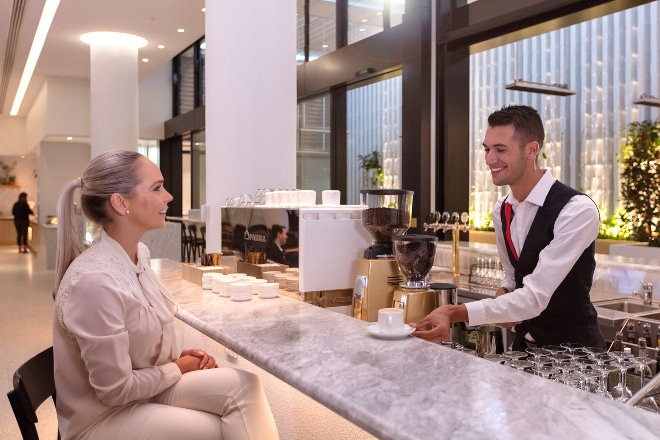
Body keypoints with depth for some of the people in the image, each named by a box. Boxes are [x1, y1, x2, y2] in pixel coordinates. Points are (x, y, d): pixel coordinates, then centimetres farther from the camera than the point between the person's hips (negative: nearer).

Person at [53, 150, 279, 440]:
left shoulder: (139, 253, -1)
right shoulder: (95, 281, -28)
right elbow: (116, 390, -23)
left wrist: (177, 356, -4)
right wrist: (177, 368, -9)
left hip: (144, 389, 7)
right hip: (106, 416, -7)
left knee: (244, 387, -13)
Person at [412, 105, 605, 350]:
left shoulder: (578, 210, -20)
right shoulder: (501, 211, 2)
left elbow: (535, 298, -26)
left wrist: (456, 314, -35)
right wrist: (503, 297, -7)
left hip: (575, 354, -5)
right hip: (524, 345, 6)